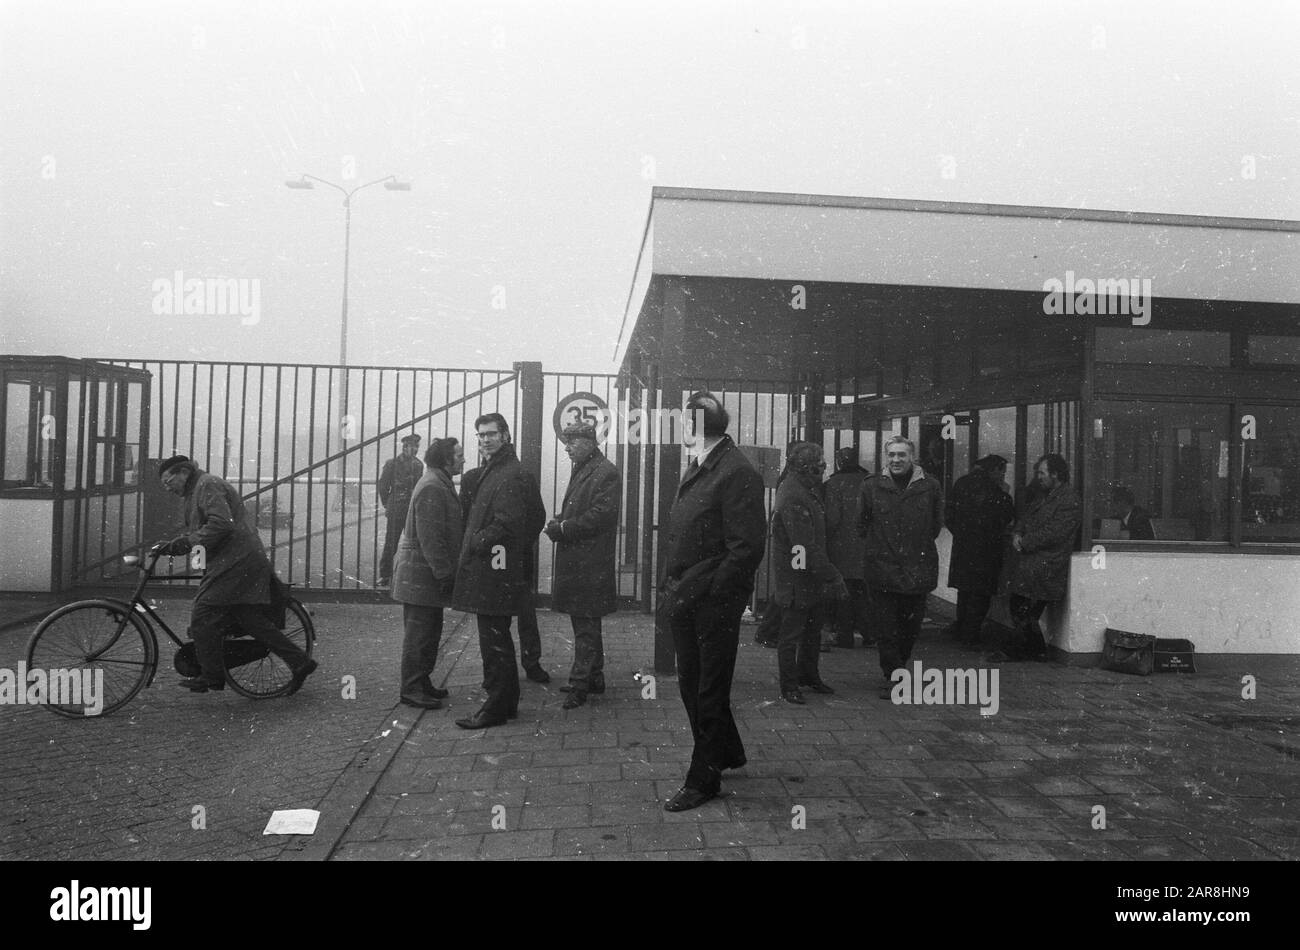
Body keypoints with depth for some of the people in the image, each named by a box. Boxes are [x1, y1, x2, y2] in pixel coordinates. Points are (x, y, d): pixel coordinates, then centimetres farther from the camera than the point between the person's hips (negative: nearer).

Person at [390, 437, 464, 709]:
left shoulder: (440, 484, 16)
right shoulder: (431, 488, -18)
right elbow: (430, 537, -23)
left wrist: (445, 571, 17)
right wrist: (443, 573, -21)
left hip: (427, 572, 10)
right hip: (422, 572, -10)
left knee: (429, 631, 15)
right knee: (420, 632, -4)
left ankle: (421, 683, 24)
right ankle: (411, 689, 4)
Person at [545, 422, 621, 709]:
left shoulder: (606, 473, -13)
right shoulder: (580, 470, 17)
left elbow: (600, 516, -21)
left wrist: (563, 528, -17)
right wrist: (559, 521, 2)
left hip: (590, 565, -10)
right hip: (574, 561, 10)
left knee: (585, 625, -4)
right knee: (586, 623, 17)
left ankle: (580, 683, 3)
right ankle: (594, 677, 28)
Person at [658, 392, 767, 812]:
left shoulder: (738, 473, -16)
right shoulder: (697, 468, 12)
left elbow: (747, 549, -19)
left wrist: (699, 591, -18)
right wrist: (672, 587, 7)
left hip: (714, 603, -8)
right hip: (685, 599, 9)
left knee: (709, 688, 6)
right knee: (690, 682, 18)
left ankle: (704, 779, 22)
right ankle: (727, 752, 40)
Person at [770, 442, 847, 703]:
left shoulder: (804, 491, 11)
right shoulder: (793, 498, -23)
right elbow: (807, 548, -26)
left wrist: (829, 576, 14)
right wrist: (833, 577, -24)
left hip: (812, 580, 10)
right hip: (797, 581, -10)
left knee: (812, 631, 20)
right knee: (792, 634, 3)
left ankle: (809, 677, 35)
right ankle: (789, 687, 15)